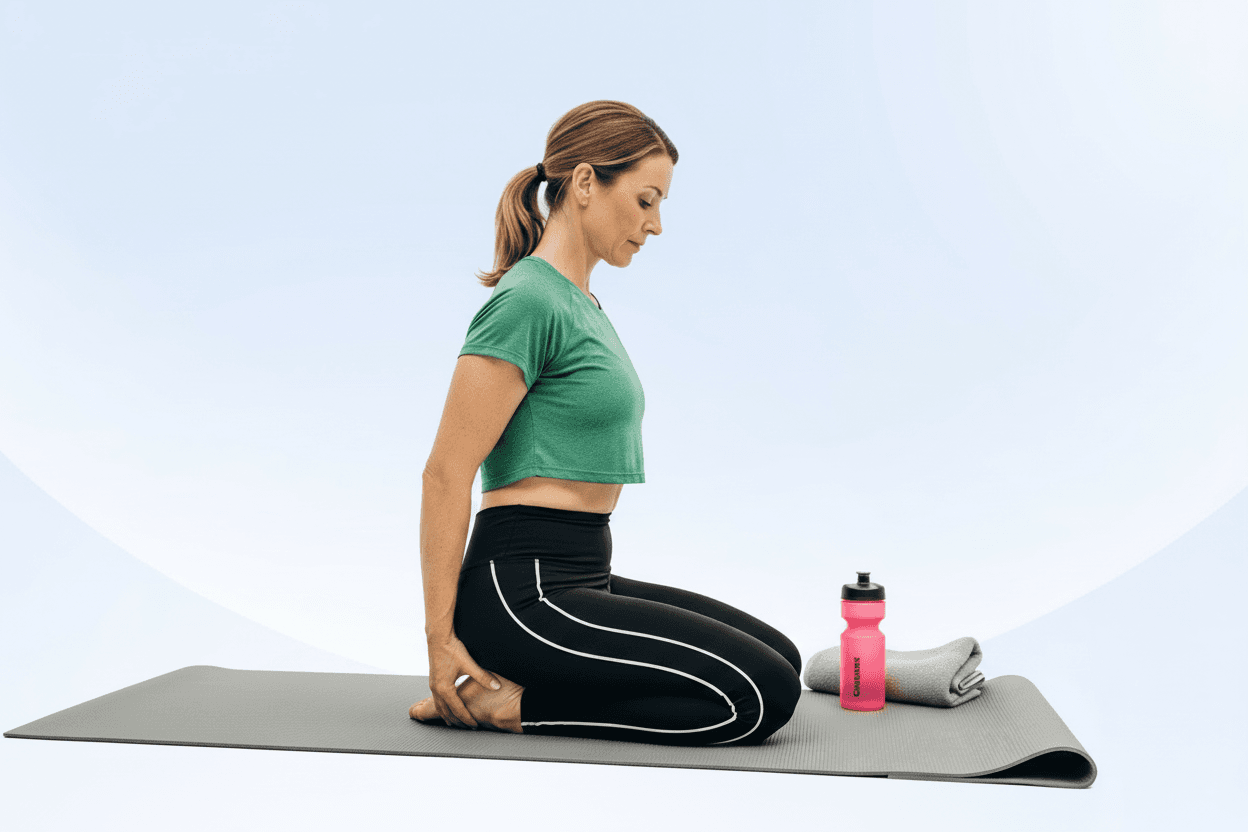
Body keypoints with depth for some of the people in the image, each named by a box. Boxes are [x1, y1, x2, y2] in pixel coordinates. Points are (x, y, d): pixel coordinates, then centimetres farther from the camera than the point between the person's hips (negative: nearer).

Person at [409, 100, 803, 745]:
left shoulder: (581, 303, 15)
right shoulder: (528, 302, -15)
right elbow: (446, 473, -17)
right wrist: (440, 641, -14)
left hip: (580, 578, 10)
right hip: (523, 592, -10)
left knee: (779, 658, 11)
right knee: (761, 696, -14)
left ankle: (521, 689, 9)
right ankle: (514, 703, -5)